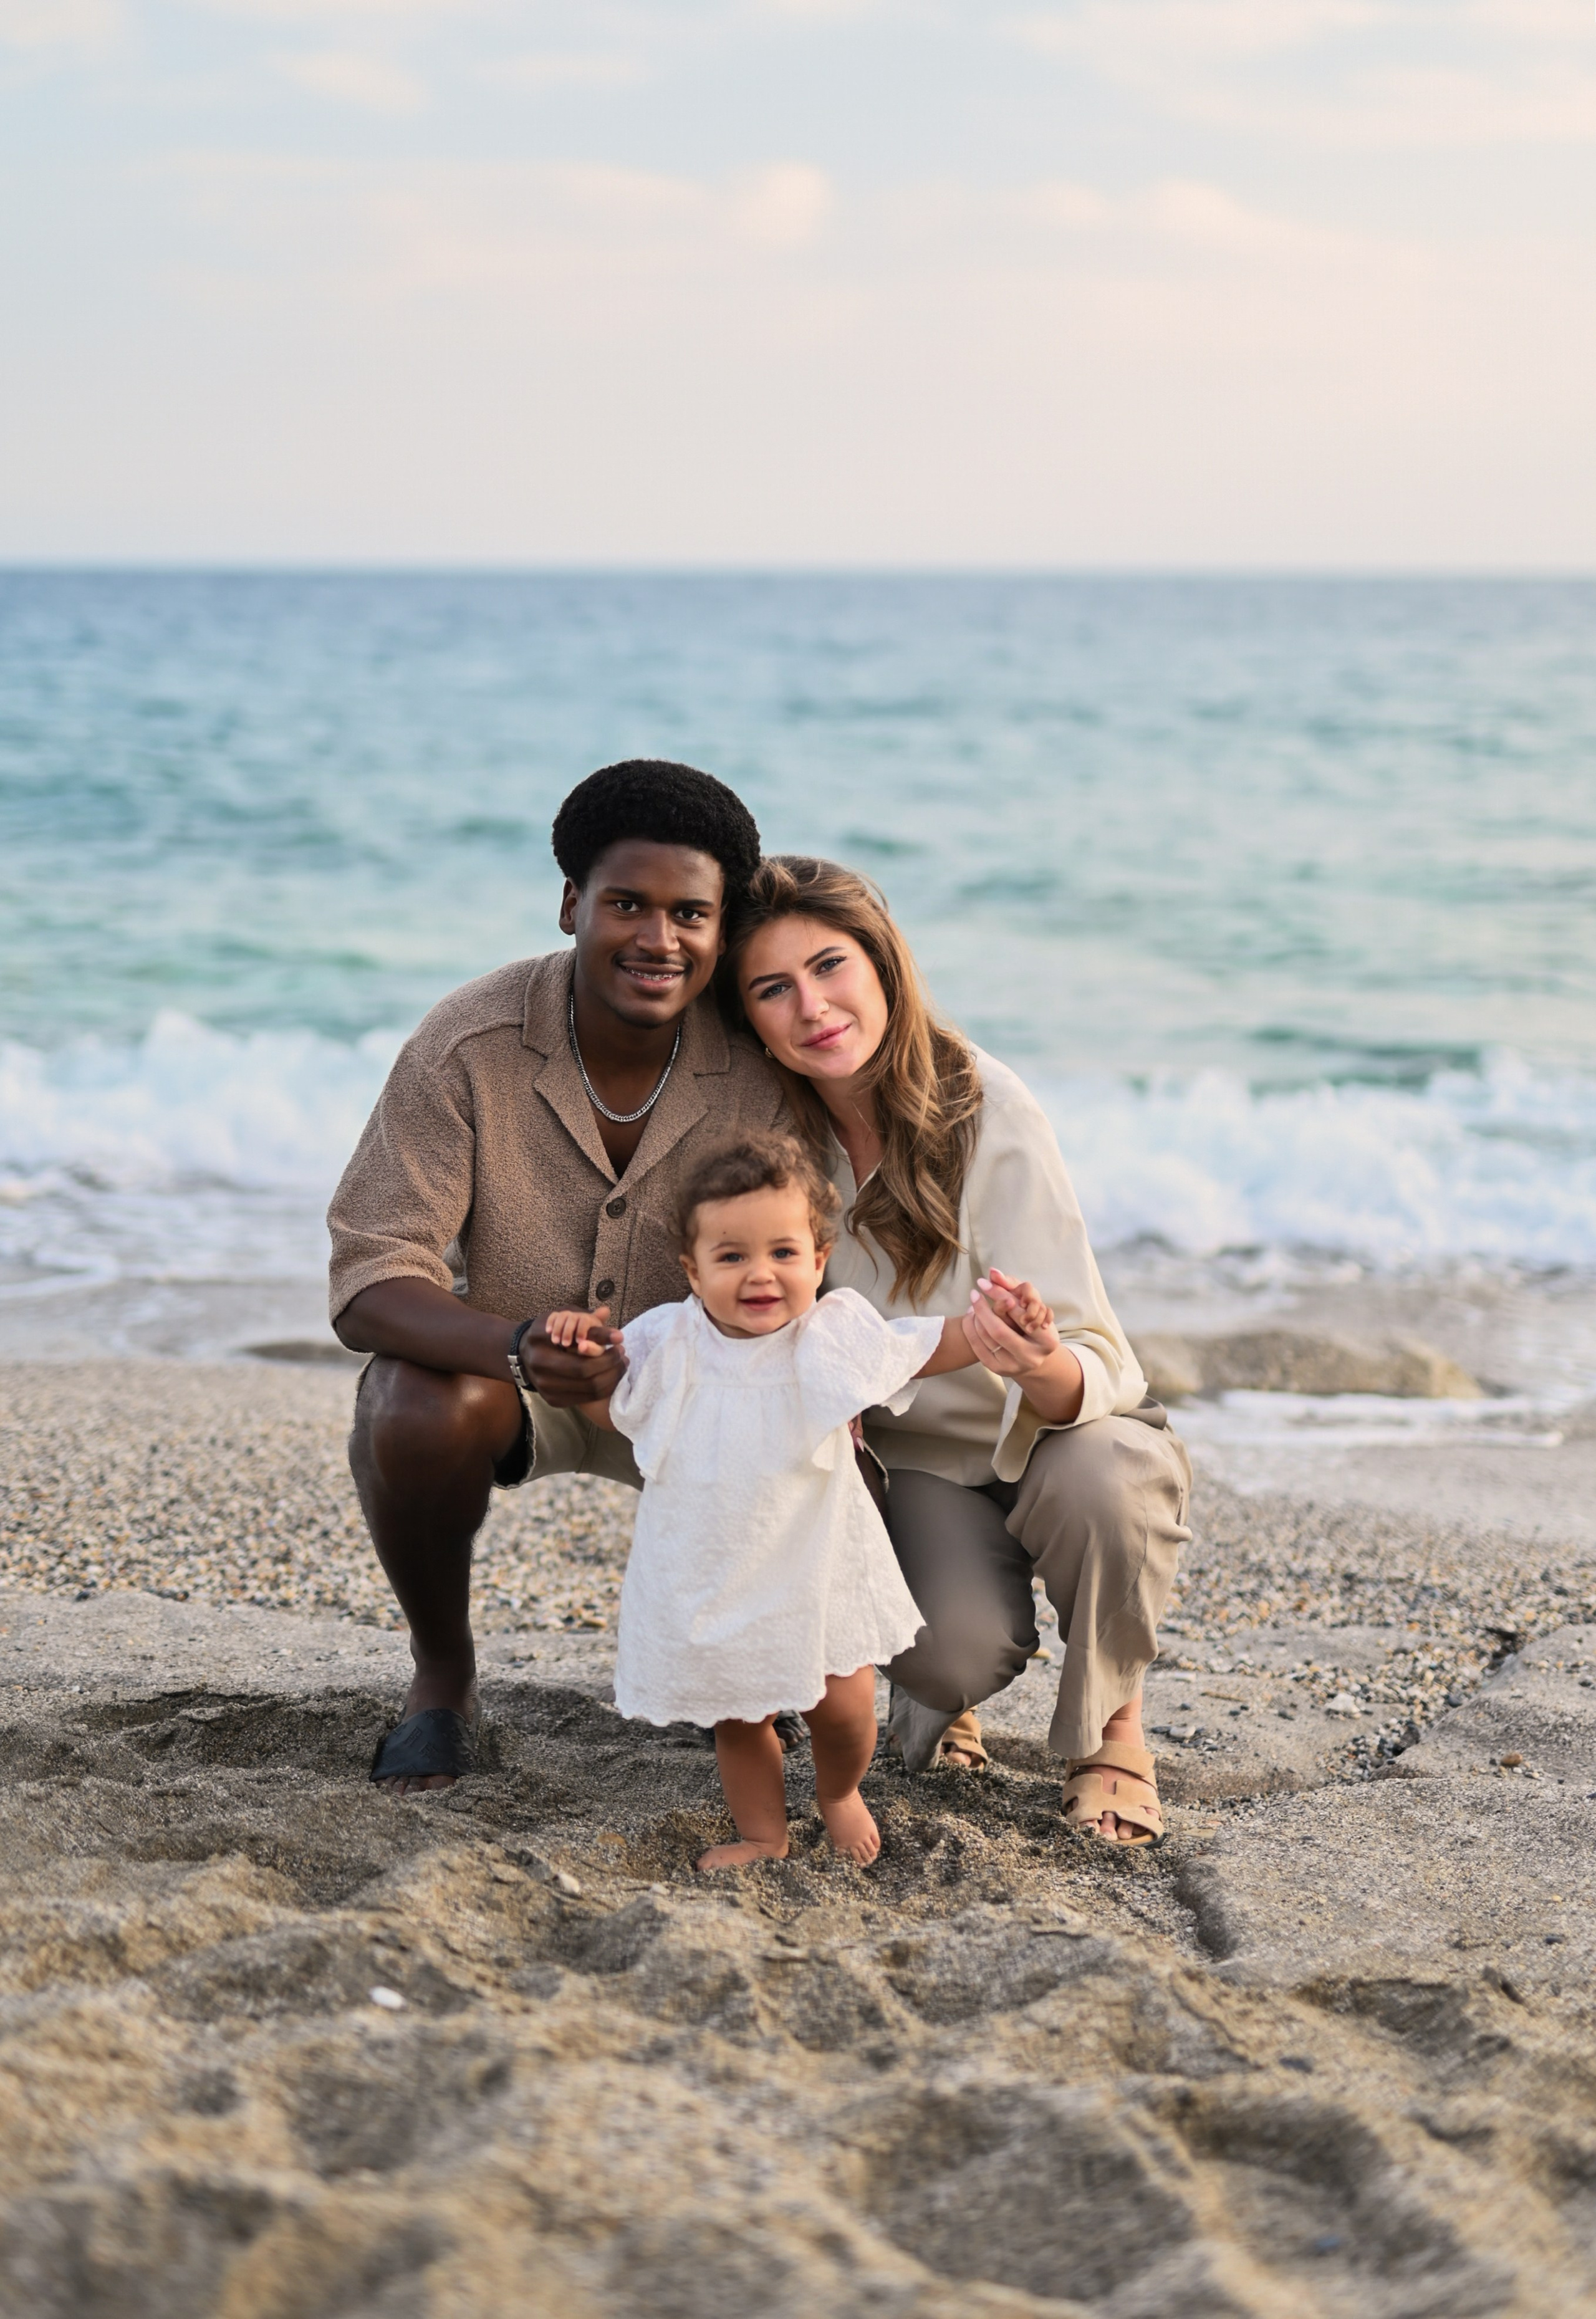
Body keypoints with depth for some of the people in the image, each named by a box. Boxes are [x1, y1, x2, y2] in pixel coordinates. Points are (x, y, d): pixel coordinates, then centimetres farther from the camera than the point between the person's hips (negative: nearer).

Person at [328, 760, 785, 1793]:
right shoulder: (468, 1047, -24)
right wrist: (519, 1347, -47)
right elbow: (372, 1280, -27)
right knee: (416, 1418, -35)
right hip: (492, 1358, -2)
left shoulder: (762, 1070, -20)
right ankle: (444, 1674, -4)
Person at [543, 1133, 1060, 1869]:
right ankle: (762, 1833, 33)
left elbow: (933, 1348, 0)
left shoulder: (837, 1334, -11)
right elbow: (609, 1409, 8)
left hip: (816, 1566, -1)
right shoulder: (667, 1341, -8)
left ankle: (839, 1793, 34)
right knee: (736, 1717, 11)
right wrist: (586, 1350, -11)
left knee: (843, 1703, 1)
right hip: (709, 1577, 1)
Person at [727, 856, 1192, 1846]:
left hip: (1061, 1441, -2)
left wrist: (1040, 1367, -54)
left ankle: (1112, 1731, -8)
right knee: (958, 1649, -29)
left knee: (1100, 1480, -38)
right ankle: (936, 1692, 11)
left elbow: (1097, 1374, -30)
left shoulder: (991, 1115, -25)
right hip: (913, 1460, 2)